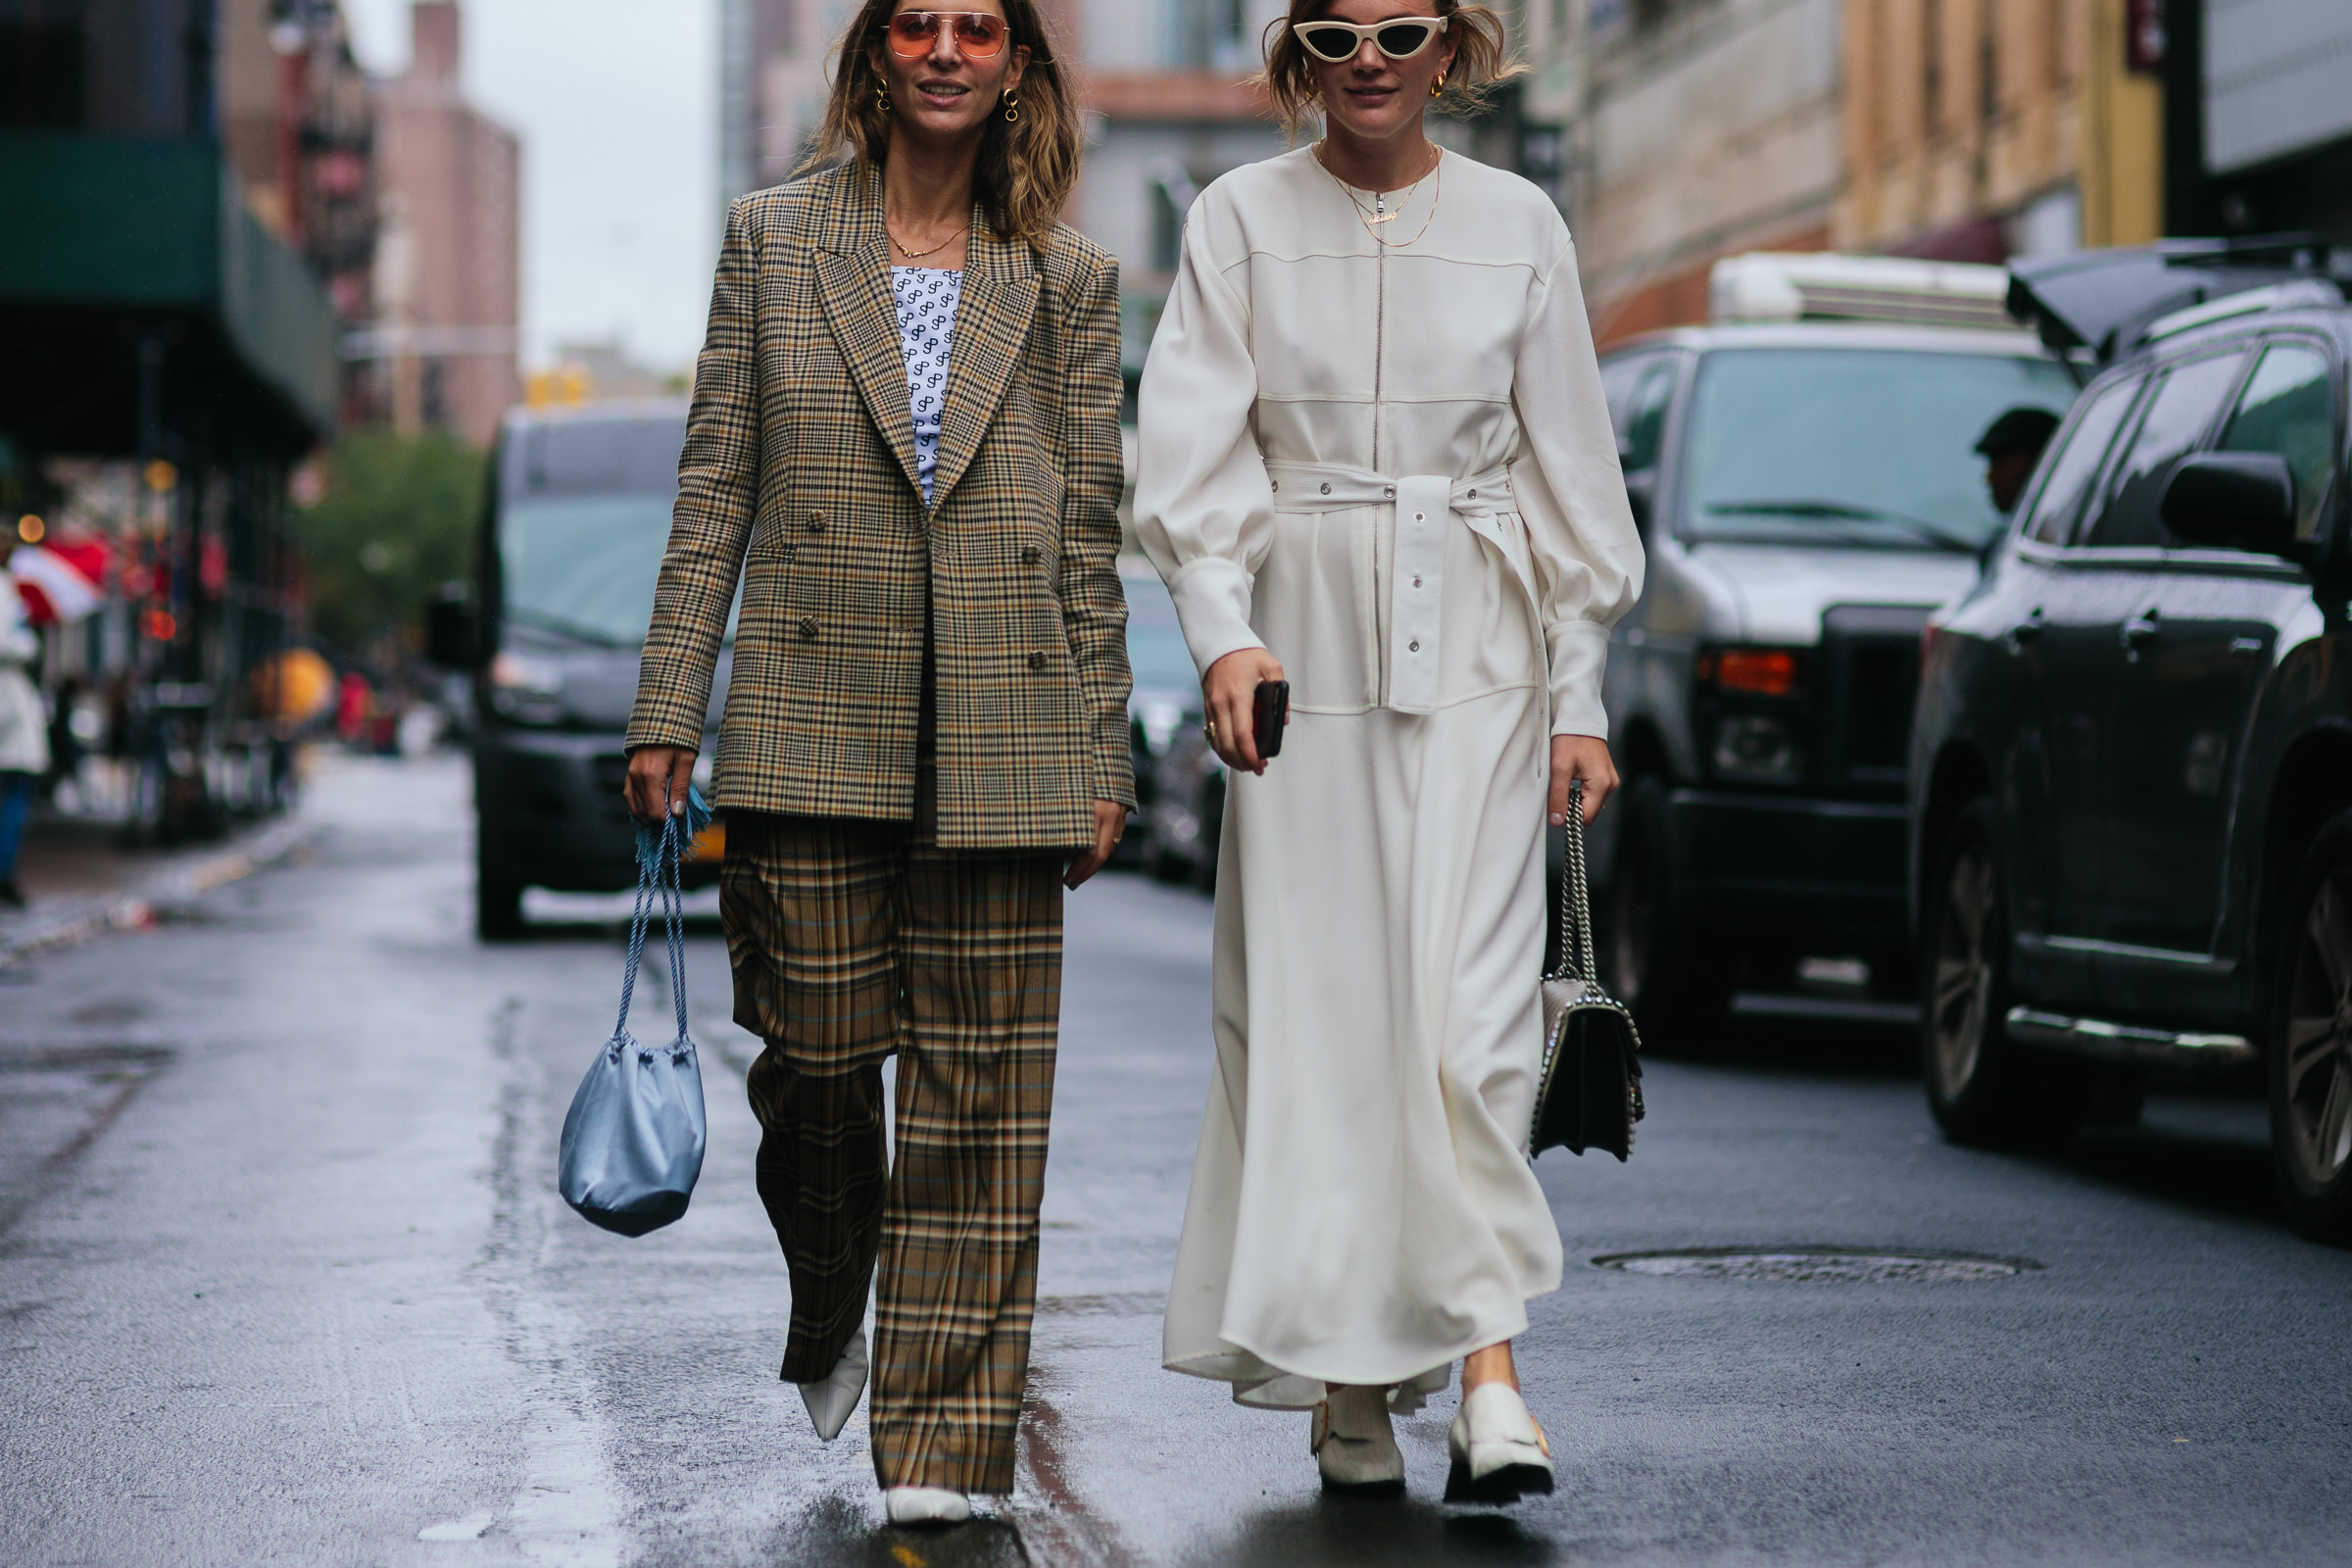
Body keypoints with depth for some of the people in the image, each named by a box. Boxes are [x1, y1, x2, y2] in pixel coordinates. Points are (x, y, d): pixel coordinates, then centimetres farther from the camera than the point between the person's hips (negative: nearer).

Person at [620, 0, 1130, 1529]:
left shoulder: (1066, 278, 7)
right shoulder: (771, 239, 7)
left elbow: (1091, 531, 8)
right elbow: (714, 492, 6)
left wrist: (1101, 760, 5)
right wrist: (669, 712, 1)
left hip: (1001, 742, 0)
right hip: (813, 727, 0)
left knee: (976, 1089, 0)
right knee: (818, 1050, 2)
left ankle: (942, 1432, 7)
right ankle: (829, 1311, 33)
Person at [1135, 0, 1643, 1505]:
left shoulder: (1518, 224, 6)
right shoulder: (1241, 218, 4)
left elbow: (1569, 470, 8)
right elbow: (1193, 447, -2)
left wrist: (1580, 695, 4)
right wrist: (1222, 631, -18)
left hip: (1473, 651, 0)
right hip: (1300, 643, 0)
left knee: (1471, 1004, -11)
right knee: (1311, 1004, 1)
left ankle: (1486, 1356, -13)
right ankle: (1345, 1377, 9)